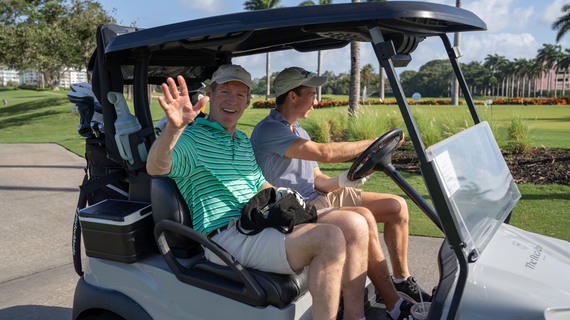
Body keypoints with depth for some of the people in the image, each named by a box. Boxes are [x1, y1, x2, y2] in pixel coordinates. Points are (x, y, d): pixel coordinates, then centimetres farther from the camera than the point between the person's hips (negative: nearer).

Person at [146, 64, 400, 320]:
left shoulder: (244, 142, 23)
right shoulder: (192, 137, -3)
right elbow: (155, 167, -23)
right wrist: (174, 127, -43)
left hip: (262, 224, 8)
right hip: (226, 236, -8)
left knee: (354, 224, -7)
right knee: (330, 239, -27)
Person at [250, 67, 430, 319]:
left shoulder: (298, 132, 19)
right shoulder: (268, 130, -13)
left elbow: (316, 180, 14)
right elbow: (324, 152, -23)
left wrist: (342, 180, -8)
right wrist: (374, 143, -15)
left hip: (318, 198, 9)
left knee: (397, 206, 0)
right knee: (363, 218, -32)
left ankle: (402, 280, 13)